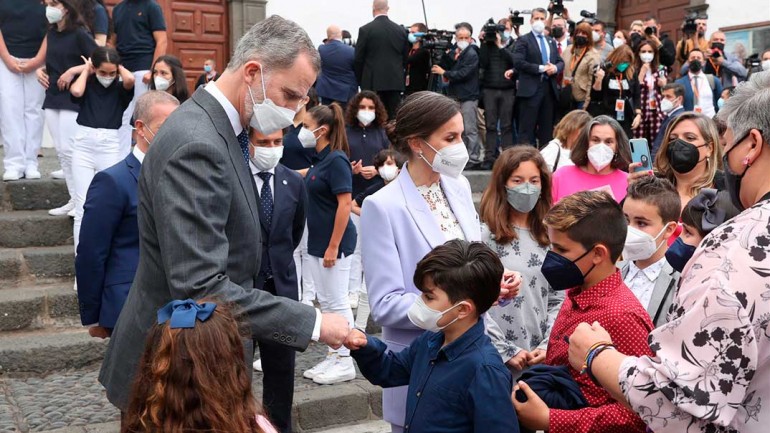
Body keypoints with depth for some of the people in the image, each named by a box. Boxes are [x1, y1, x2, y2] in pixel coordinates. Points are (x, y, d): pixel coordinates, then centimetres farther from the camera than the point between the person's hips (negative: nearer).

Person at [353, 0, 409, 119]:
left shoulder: (365, 30, -6)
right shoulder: (401, 30, 5)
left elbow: (358, 59, -2)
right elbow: (405, 57, 10)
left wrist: (360, 80, 10)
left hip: (373, 82, -3)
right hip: (395, 81, 3)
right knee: (394, 117, 6)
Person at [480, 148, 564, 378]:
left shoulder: (549, 237, 9)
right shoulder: (486, 236, -9)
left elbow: (557, 300, 9)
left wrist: (547, 346, -3)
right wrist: (506, 351, -11)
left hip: (541, 359, 4)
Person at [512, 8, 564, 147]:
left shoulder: (551, 41, 20)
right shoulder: (523, 40, -1)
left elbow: (561, 62, 18)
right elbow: (518, 62, -13)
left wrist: (555, 68, -6)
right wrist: (540, 68, -14)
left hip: (549, 88, 6)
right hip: (531, 89, -6)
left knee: (547, 127, 8)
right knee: (527, 128, -5)